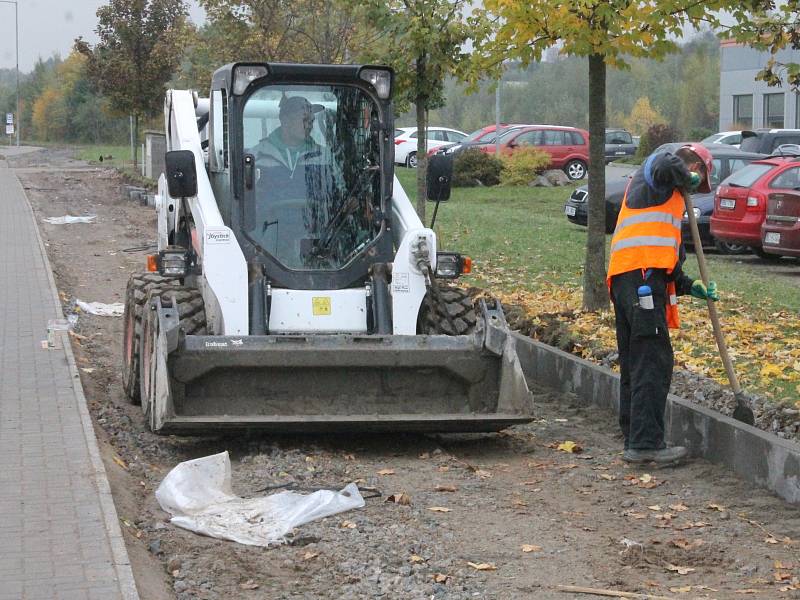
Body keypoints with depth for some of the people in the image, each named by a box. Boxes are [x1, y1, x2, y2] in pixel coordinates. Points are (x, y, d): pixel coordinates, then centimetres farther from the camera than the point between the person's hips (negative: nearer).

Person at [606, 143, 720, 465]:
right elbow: (667, 167, -22)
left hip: (622, 280, 10)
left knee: (634, 365, 12)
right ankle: (646, 443, -16)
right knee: (653, 363, -12)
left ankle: (635, 441, 15)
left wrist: (690, 286, 24)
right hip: (642, 275, -10)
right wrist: (686, 180, -1)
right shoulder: (655, 167, 6)